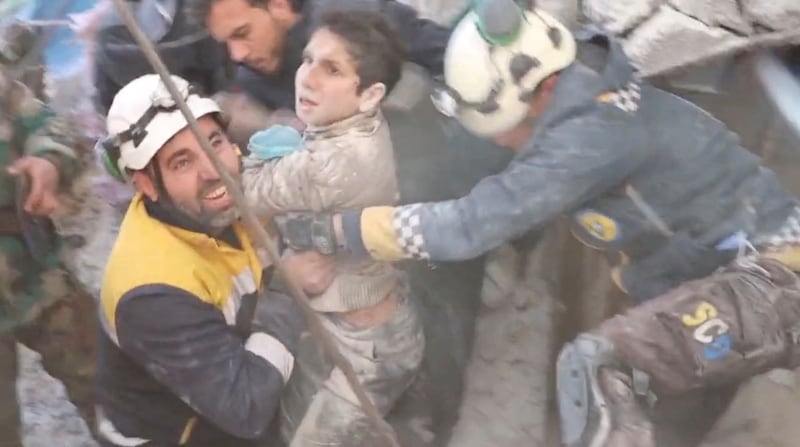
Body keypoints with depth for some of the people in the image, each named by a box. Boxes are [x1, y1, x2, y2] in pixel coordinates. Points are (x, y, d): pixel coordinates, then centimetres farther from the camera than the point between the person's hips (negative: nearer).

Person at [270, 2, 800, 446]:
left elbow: (471, 225, -29)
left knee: (597, 366, -26)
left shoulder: (595, 130, -26)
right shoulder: (582, 101, 3)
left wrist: (333, 228, -21)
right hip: (732, 275, 10)